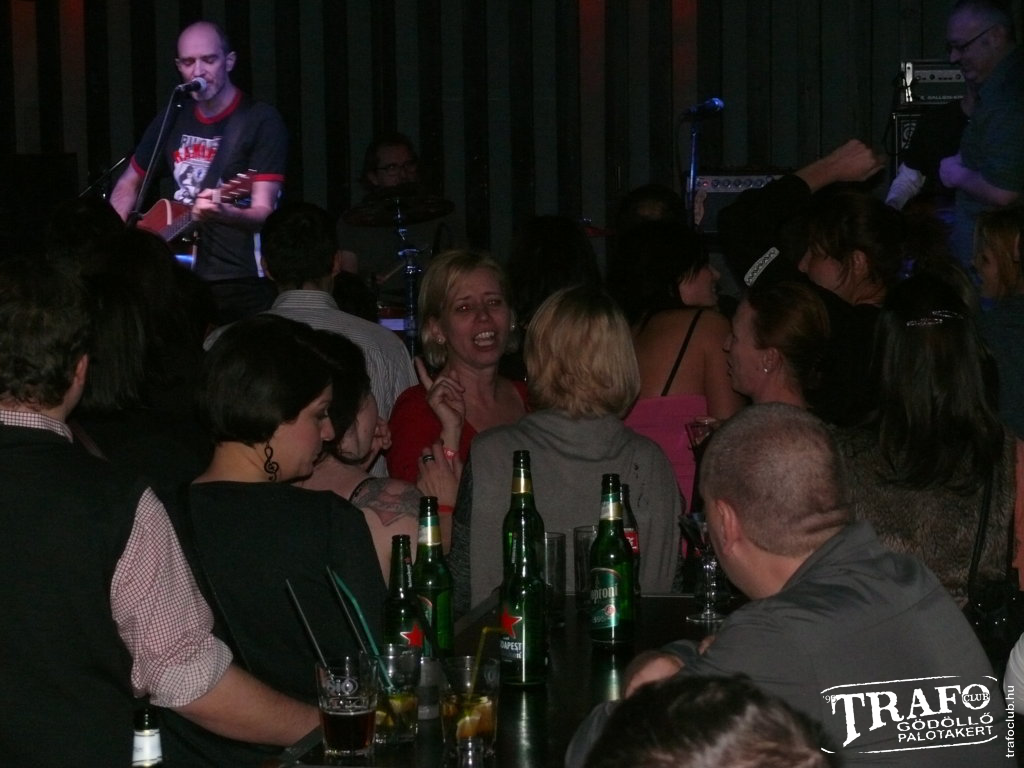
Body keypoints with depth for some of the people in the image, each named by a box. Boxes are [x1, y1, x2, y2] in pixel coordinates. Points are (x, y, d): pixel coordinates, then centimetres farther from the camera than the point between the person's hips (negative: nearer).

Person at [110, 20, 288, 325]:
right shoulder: (172, 121, 9)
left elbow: (264, 213, -16)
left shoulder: (261, 121, -8)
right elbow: (129, 184, 23)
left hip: (243, 285, -5)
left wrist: (223, 213, -37)